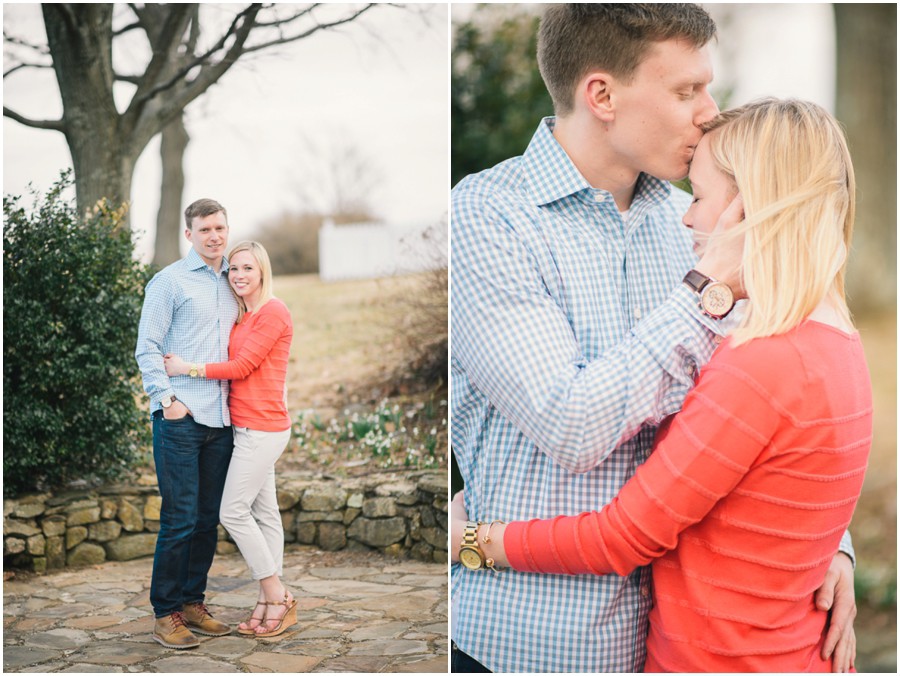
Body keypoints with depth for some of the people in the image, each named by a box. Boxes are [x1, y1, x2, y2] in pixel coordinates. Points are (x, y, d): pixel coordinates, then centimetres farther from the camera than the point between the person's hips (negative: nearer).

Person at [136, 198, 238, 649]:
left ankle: (193, 602, 21)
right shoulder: (170, 281, -2)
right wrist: (167, 398, -13)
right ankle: (165, 614, 5)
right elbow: (147, 348, -5)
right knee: (180, 519, -5)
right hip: (180, 417, -6)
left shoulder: (232, 284, 16)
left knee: (208, 519, 10)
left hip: (220, 418, 6)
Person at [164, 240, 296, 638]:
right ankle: (270, 603, 16)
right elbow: (239, 367, 8)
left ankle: (277, 597, 3)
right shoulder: (242, 318, 15)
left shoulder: (273, 312, -12)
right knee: (264, 512, 11)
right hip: (248, 426, 9)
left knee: (233, 512, -7)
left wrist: (188, 369, -13)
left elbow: (242, 366, -15)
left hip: (262, 427, -9)